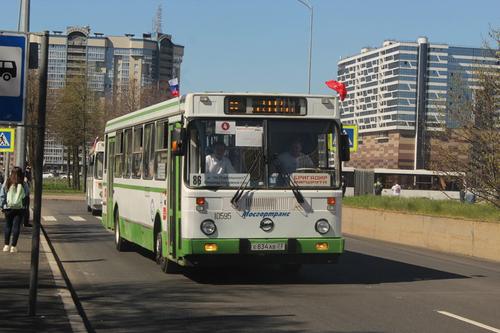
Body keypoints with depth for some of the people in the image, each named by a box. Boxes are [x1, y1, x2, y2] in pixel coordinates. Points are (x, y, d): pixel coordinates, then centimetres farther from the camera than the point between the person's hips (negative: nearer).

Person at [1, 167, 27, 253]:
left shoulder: (7, 183, -2)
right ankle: (13, 246, 3)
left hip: (8, 208, 2)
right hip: (19, 208, -2)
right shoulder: (22, 185, -8)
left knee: (7, 226, 12)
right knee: (16, 226, 3)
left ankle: (6, 245, 14)